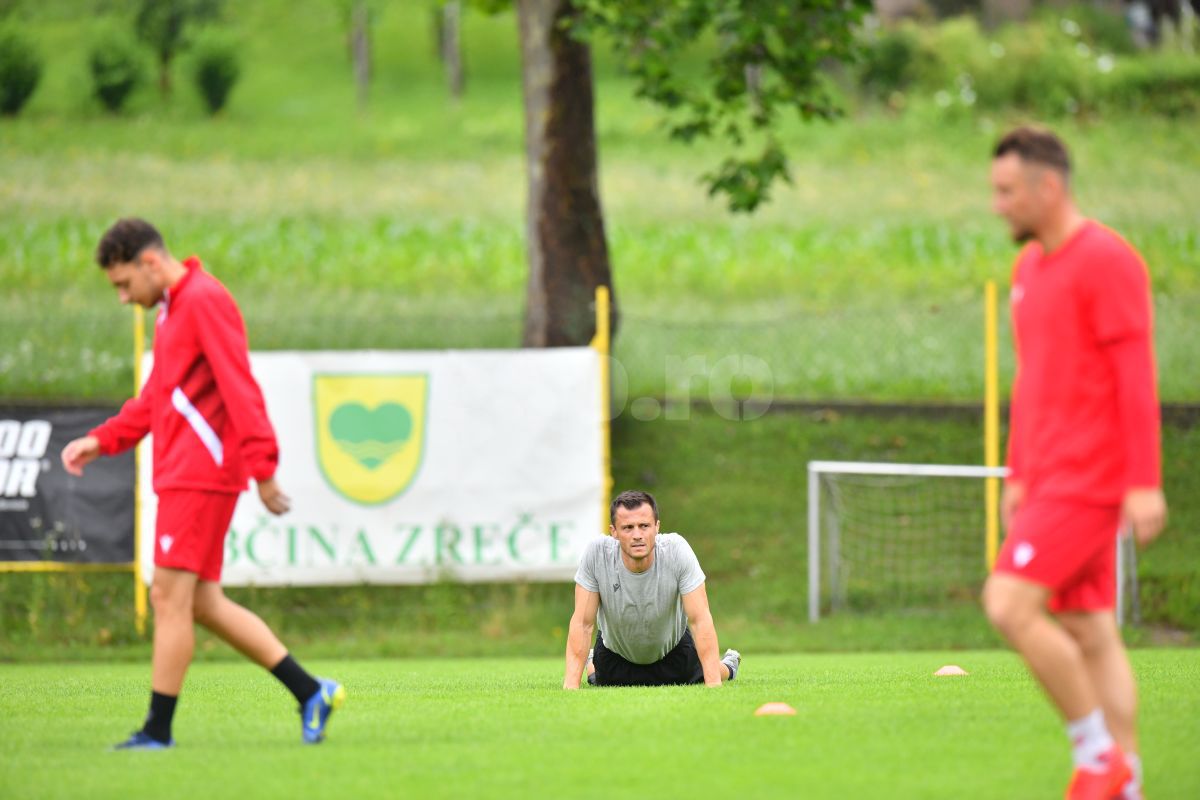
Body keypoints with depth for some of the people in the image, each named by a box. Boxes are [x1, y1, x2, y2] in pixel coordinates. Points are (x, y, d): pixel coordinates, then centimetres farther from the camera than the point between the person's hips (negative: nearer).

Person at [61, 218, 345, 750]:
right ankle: (311, 693, 12)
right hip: (179, 475, 10)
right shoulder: (172, 309, 19)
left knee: (170, 597, -8)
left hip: (200, 476, -10)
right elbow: (156, 398, 26)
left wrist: (262, 467, -23)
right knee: (203, 604, 9)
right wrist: (101, 441, 15)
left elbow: (240, 389, -19)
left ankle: (158, 733, -5)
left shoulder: (205, 301, -12)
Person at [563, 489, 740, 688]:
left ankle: (728, 666, 40)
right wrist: (571, 684, -35)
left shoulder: (676, 549, -34)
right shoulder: (597, 552, -33)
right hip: (615, 652, 0)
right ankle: (591, 665, 49)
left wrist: (713, 683, -39)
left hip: (673, 648, 0)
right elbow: (582, 623, -27)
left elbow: (700, 620, -32)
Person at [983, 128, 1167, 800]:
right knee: (1089, 633, 8)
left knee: (1009, 605, -18)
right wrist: (1017, 478, 20)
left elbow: (1137, 379, -16)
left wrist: (1146, 484, -19)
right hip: (1050, 481, 9)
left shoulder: (1108, 262, -13)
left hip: (1092, 481, -9)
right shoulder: (1030, 266, 15)